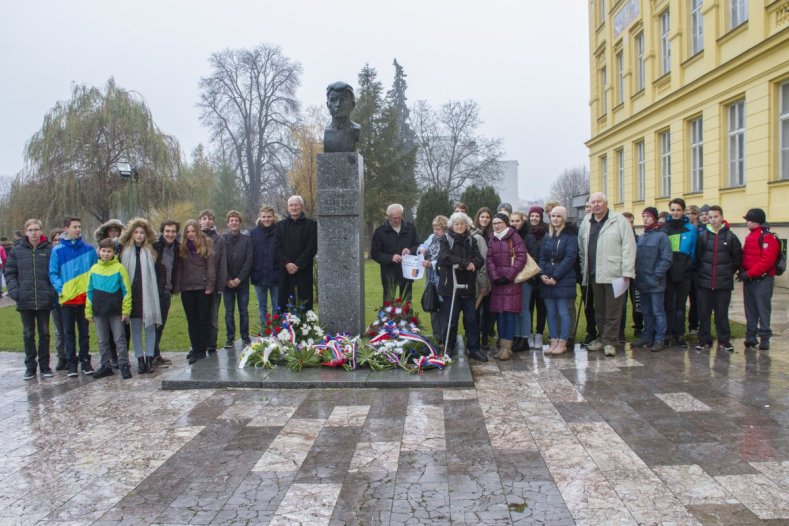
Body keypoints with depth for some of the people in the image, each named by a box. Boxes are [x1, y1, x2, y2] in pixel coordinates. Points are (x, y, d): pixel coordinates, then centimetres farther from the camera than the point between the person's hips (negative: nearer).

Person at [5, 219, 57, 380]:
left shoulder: (50, 250, -2)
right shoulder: (17, 251, 3)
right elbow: (9, 272, 5)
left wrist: (53, 291, -11)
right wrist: (14, 291, -8)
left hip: (44, 300, -1)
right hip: (25, 300, 2)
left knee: (44, 333, 9)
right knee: (28, 335, 10)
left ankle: (44, 365, 19)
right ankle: (30, 366, 19)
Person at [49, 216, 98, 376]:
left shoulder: (89, 249, 3)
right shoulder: (57, 251, -1)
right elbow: (53, 273, -1)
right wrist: (61, 289, -13)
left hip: (85, 297, 1)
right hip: (67, 298, -1)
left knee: (84, 332, 10)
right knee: (69, 333, 8)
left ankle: (85, 360, 19)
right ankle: (71, 363, 16)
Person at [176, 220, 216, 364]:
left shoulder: (207, 243, 0)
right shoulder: (182, 247, 10)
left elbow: (211, 265, -5)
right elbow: (179, 267, 9)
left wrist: (210, 285, -11)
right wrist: (177, 286, 1)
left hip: (202, 287, -3)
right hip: (186, 288, 3)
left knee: (204, 320, 4)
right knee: (192, 321, 6)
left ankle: (202, 351, 10)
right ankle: (195, 351, 11)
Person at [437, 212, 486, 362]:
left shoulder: (471, 240, 12)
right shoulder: (445, 239, 1)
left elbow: (479, 259, 2)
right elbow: (444, 257, -16)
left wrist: (473, 264, -21)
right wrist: (465, 263, -21)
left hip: (468, 286, 3)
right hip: (450, 285, -3)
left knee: (471, 319, 5)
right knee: (451, 319, 3)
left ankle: (474, 349, 13)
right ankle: (449, 348, 17)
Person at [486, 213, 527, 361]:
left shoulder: (514, 237, -1)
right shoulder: (492, 239, 14)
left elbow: (521, 258, -9)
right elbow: (489, 259, 7)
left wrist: (508, 276, -13)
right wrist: (495, 277, -8)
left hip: (511, 282, -5)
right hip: (497, 281, 5)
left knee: (510, 313, -5)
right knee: (500, 313, 6)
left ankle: (507, 346, -2)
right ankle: (503, 344, 12)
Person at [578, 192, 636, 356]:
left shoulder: (619, 220, -4)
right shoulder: (586, 223, 14)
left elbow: (628, 246, -8)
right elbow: (581, 249, 19)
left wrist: (627, 272, -13)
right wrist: (584, 269, 12)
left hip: (614, 274, -5)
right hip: (594, 274, 6)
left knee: (613, 311, -1)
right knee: (599, 310, 13)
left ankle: (609, 341, 6)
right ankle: (603, 339, 23)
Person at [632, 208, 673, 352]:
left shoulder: (661, 236, -7)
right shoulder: (641, 237, 13)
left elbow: (666, 259, -12)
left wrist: (657, 276, -15)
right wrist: (637, 273, 4)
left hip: (655, 283, -6)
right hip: (642, 282, 7)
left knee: (658, 312, -2)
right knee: (646, 312, 14)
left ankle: (659, 339, 4)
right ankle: (647, 336, 23)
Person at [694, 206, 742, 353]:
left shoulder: (730, 236, -1)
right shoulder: (703, 236, 2)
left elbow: (737, 258, 5)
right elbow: (697, 256, 7)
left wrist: (729, 272, 6)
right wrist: (702, 271, 4)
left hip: (724, 283, -1)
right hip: (705, 282, 1)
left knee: (722, 313, 6)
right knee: (703, 313, 4)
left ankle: (724, 341, 17)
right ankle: (704, 340, 14)